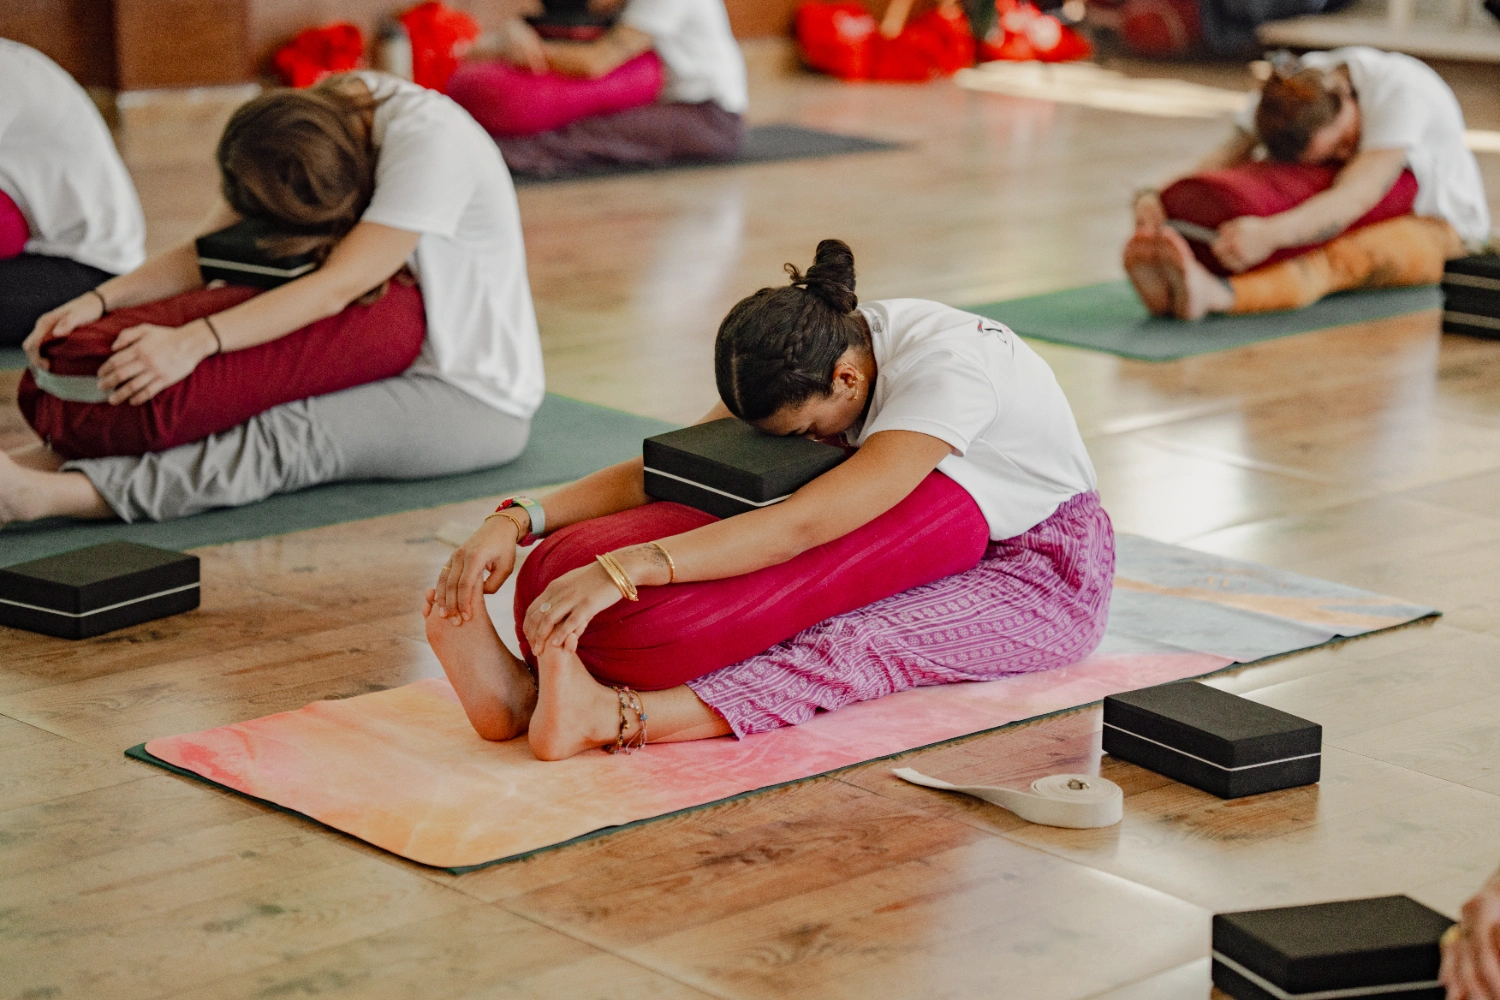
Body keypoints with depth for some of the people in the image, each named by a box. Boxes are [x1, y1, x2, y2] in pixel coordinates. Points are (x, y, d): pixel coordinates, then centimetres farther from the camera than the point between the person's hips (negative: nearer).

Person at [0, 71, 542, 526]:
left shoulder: (429, 142, -26)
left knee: (289, 438, -30)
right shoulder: (315, 119, -3)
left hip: (474, 399, -8)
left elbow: (336, 288, -31)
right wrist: (100, 300, -23)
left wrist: (194, 341, -39)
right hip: (400, 364, 8)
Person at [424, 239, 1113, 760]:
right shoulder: (811, 353, -12)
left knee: (860, 641, -35)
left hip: (1044, 571, -7)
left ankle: (610, 718, -57)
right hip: (940, 548, 7)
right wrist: (518, 520, -30)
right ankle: (533, 687, -42)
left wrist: (625, 570, -53)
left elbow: (804, 524, -45)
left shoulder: (947, 368, -35)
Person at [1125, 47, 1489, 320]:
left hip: (1439, 227, -6)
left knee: (1345, 253, -39)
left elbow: (1354, 199, -44)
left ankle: (1213, 296, -64)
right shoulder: (1285, 92, -15)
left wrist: (1270, 234, -61)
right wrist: (1155, 201, -46)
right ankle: (1173, 285, -56)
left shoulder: (1401, 91, -32)